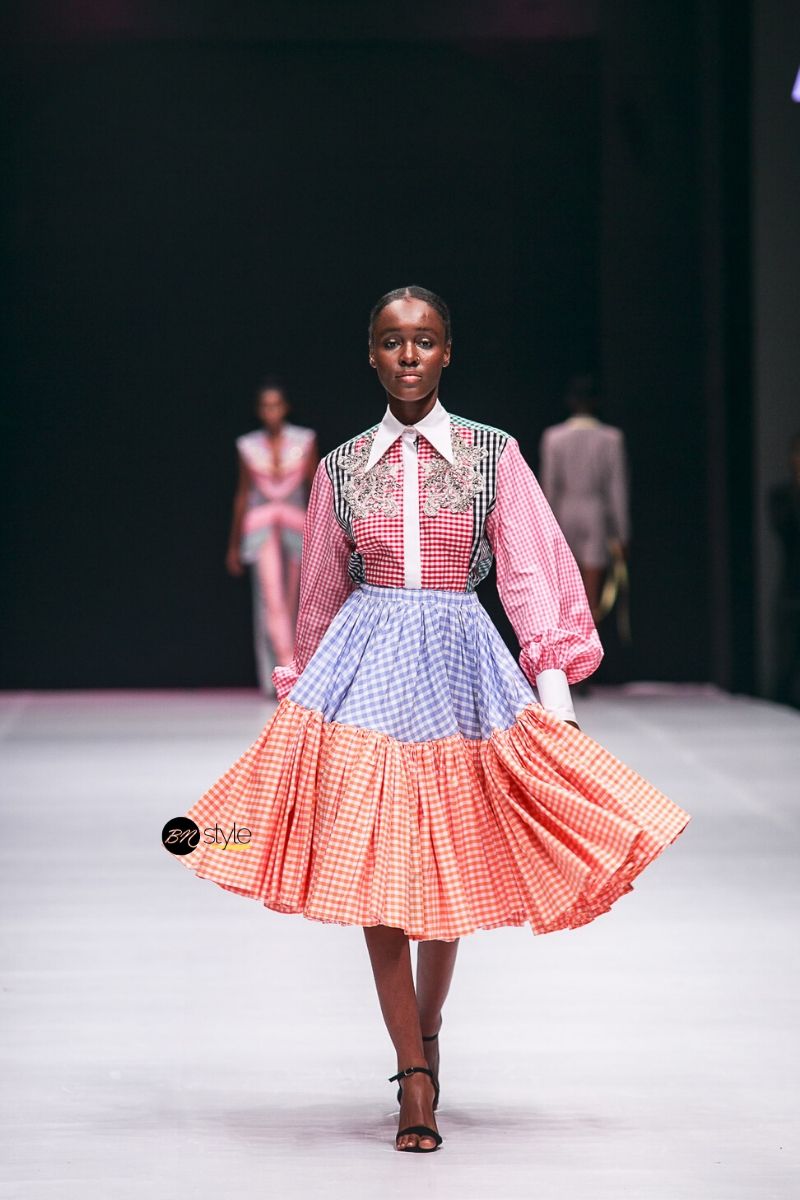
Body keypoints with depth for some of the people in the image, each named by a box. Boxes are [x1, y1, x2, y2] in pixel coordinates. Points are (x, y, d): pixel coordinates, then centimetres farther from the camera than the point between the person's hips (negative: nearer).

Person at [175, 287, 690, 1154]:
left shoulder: (493, 455, 2)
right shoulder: (341, 468, 6)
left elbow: (531, 571, 0)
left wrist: (553, 685, -7)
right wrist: (307, 687, 21)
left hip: (458, 667, 0)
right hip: (365, 667, 0)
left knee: (449, 871, 9)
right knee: (374, 870, -7)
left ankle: (427, 1027, 34)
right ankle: (416, 1081, -4)